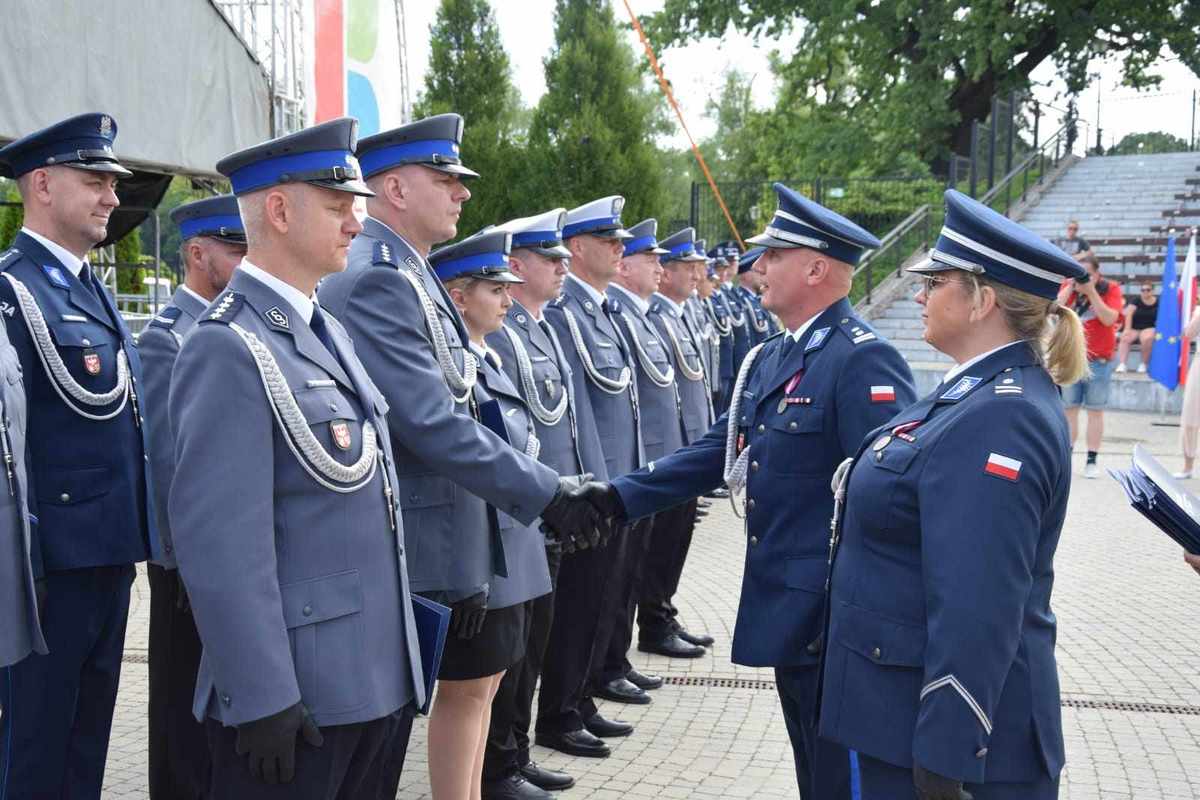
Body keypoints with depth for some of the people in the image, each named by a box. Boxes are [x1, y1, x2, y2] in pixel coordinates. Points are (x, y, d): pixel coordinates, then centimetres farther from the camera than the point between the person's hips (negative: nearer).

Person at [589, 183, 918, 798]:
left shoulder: (864, 360, -18)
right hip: (787, 610, 9)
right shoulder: (770, 358, 12)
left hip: (836, 616, -9)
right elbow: (721, 449, 12)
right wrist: (621, 496, 3)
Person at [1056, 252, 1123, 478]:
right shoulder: (1067, 286, 3)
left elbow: (1109, 319, -17)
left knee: (1095, 411, 3)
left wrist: (1091, 291, -20)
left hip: (1099, 362, -2)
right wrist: (1071, 287, -15)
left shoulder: (1110, 289, -3)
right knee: (1069, 408, 4)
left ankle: (1092, 460, 6)